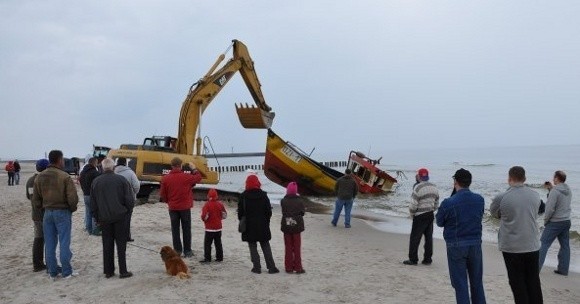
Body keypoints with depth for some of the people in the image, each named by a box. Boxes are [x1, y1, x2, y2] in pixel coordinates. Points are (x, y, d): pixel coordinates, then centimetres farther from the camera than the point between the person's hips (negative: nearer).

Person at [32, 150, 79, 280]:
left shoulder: (39, 177, 4)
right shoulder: (64, 176, -13)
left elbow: (35, 199, 8)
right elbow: (73, 198, -18)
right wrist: (72, 208, 0)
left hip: (47, 212, 5)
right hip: (63, 212, -5)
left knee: (49, 244, 10)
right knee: (64, 242, 2)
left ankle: (52, 272, 16)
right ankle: (67, 272, 8)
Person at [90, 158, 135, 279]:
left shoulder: (96, 182, 3)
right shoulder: (121, 179, -7)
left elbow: (93, 204, 7)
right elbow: (130, 200, -8)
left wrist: (97, 218, 15)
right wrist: (126, 211, 8)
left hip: (104, 218, 3)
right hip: (120, 217, -3)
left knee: (107, 245, 10)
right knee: (121, 244, 3)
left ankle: (108, 271, 14)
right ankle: (123, 271, 3)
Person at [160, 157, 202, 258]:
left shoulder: (165, 179, -5)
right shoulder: (186, 177, -12)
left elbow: (162, 194, 1)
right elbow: (198, 178, 4)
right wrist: (194, 169, 19)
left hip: (173, 208, 2)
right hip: (185, 207, -2)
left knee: (175, 229, 10)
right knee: (186, 229, 8)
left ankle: (177, 250, 14)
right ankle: (187, 251, 12)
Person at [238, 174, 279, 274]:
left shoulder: (243, 196, -6)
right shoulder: (263, 195, -3)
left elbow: (240, 212, -4)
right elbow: (269, 211, 1)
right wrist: (266, 221, 13)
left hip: (249, 226, -1)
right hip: (262, 226, 2)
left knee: (253, 247, 7)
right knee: (266, 246, 9)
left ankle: (257, 267, 4)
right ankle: (271, 267, 7)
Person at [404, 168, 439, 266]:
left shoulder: (418, 188, -17)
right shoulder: (434, 187, 7)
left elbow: (413, 205, -17)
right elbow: (437, 204, 12)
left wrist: (412, 213, 0)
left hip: (420, 216, -7)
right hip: (430, 215, 7)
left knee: (415, 237, 2)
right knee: (429, 237, 11)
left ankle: (413, 259, 5)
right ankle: (427, 259, 16)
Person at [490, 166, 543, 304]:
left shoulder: (501, 198, -13)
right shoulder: (535, 195, -2)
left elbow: (494, 213, 6)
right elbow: (534, 214, 13)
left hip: (511, 247, -3)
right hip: (532, 246, 3)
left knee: (517, 283, 8)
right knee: (534, 282, 16)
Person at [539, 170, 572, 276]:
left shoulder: (555, 191, -18)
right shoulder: (568, 191, 7)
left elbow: (550, 208, -19)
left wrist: (545, 220, -3)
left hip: (555, 223, -8)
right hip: (566, 221, 8)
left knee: (544, 244, -3)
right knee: (565, 245, 12)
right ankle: (563, 269, 17)